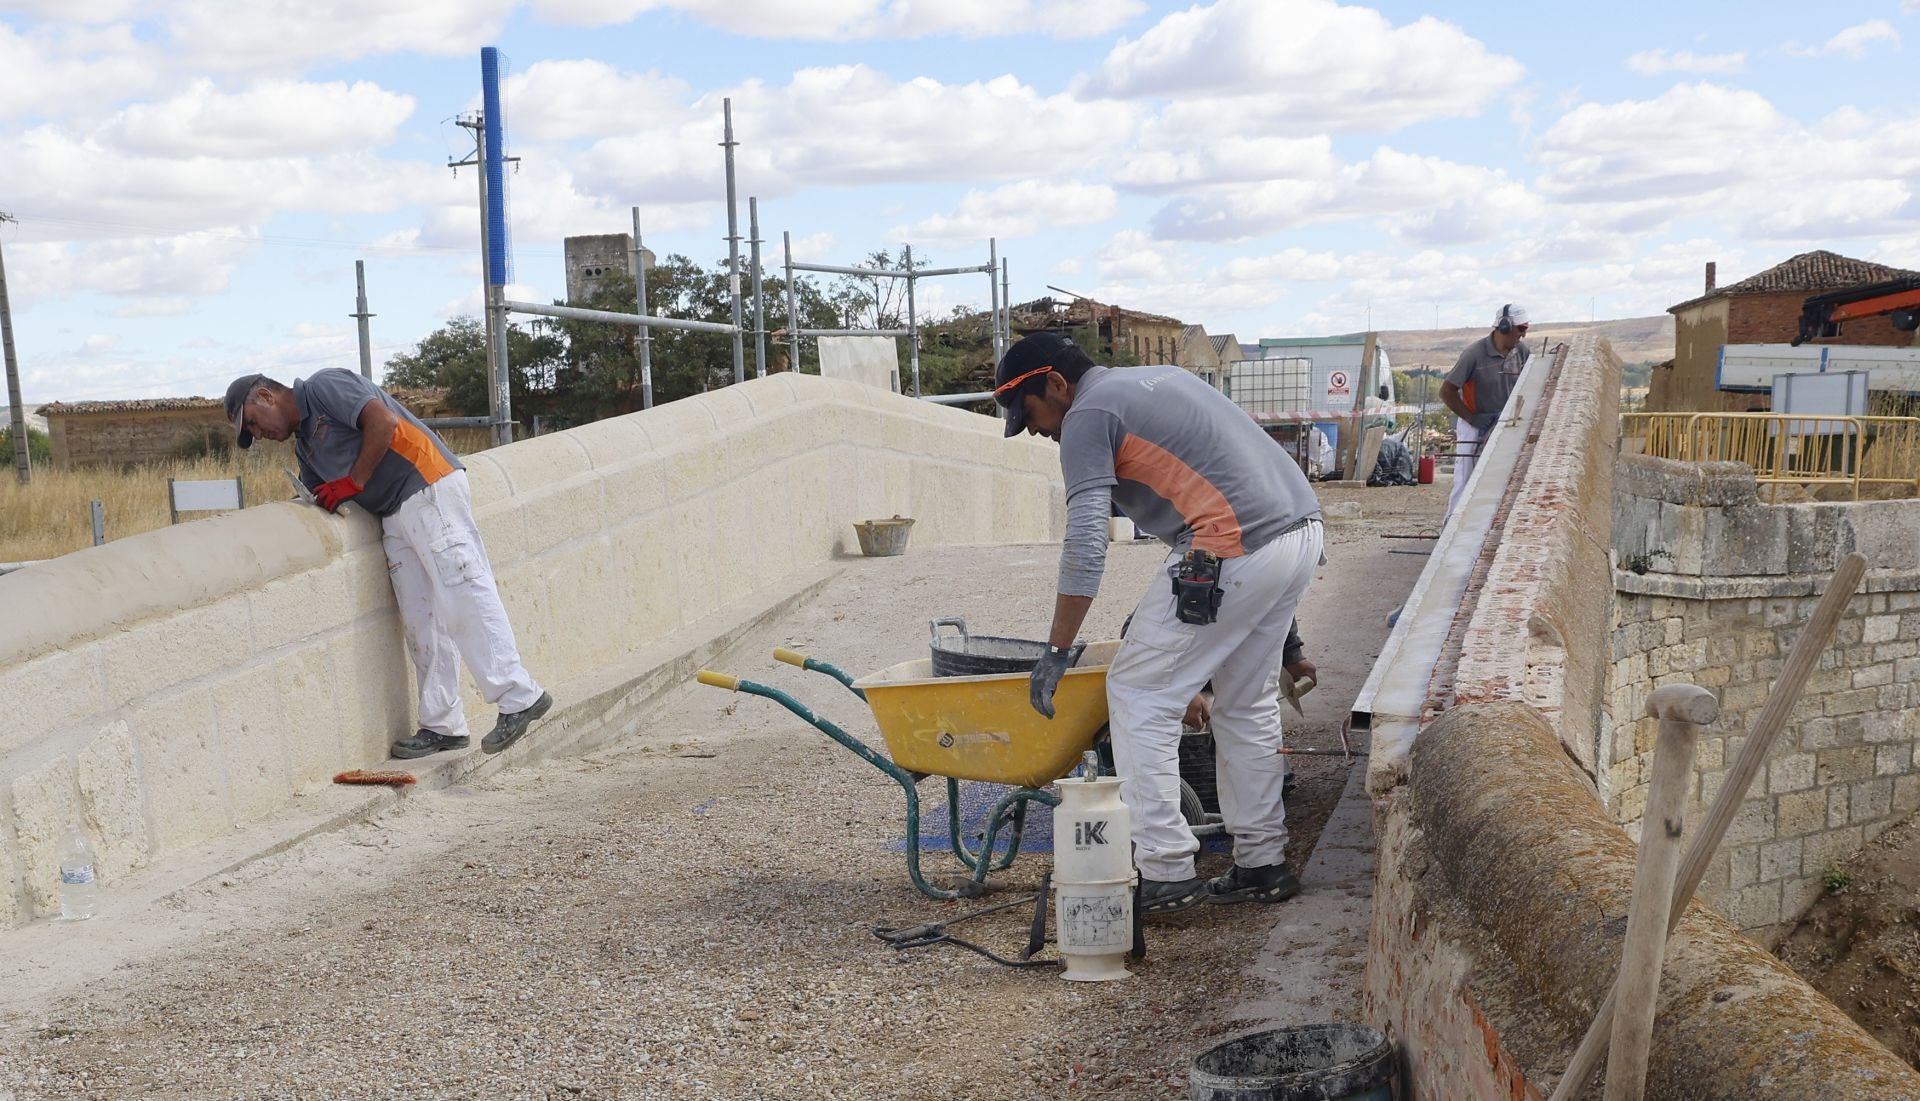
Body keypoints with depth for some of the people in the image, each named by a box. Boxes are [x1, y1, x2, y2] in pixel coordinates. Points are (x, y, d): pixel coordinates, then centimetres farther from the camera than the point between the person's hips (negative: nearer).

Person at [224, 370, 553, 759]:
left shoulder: (324, 386, -1)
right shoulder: (304, 444, 26)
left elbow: (384, 422, -14)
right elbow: (315, 501, 25)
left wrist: (353, 482, -9)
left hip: (428, 488, -9)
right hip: (394, 516, 9)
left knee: (464, 599, -14)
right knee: (420, 621, 4)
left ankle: (519, 698, -14)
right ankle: (442, 726, 6)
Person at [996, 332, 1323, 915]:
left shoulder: (1089, 415, -2)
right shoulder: (1160, 377, 25)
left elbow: (1085, 545, -11)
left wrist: (1056, 654, -7)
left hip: (1234, 551, -9)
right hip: (1304, 530, 9)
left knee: (1138, 693, 1)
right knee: (1248, 703, 19)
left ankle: (1164, 871, 1)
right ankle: (1262, 864, 23)